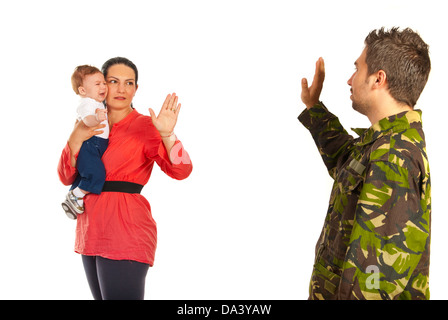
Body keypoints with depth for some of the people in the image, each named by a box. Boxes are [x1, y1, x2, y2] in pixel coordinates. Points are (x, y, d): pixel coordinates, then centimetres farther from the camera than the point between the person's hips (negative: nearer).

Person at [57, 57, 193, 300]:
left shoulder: (145, 126, -6)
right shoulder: (91, 126, 12)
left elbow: (180, 170, -17)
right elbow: (67, 178, 6)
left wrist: (167, 135, -34)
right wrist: (75, 139, -10)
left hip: (126, 230, -6)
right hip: (90, 231, 7)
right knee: (101, 296, 14)